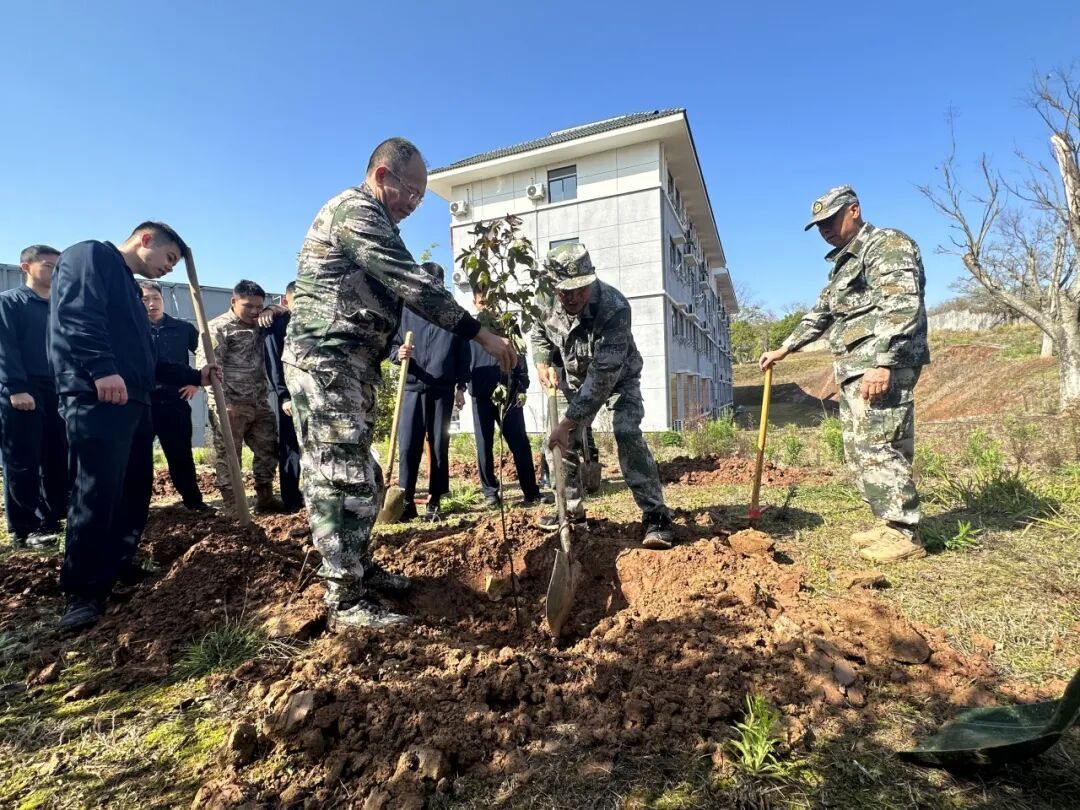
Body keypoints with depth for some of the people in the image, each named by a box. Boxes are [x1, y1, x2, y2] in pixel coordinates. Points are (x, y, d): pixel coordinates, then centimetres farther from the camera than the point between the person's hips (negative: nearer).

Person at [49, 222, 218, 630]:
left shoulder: (131, 289, 27)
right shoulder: (92, 255, 1)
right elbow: (75, 312, -18)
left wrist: (193, 375, 24)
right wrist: (102, 369, -27)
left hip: (133, 401, 10)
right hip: (96, 397, -10)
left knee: (135, 490, 12)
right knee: (97, 493, -8)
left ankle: (117, 564, 26)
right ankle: (83, 591, 1)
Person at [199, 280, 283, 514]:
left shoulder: (259, 326, 16)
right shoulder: (217, 327, -4)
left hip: (260, 404, 7)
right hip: (230, 405, -7)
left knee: (268, 451, 9)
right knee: (228, 456, 1)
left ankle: (265, 497, 20)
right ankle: (232, 505, 8)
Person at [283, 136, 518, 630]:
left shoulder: (369, 220, 24)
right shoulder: (356, 209, -9)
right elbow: (410, 283, -20)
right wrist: (481, 334, -22)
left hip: (349, 363, 11)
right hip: (326, 360, -11)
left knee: (356, 475, 13)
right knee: (342, 477, -11)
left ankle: (357, 568, 25)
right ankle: (347, 601, -5)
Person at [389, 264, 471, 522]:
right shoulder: (406, 312, 9)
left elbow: (463, 353, 8)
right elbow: (391, 344, 11)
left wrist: (461, 387, 4)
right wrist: (398, 353, -12)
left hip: (442, 389, 0)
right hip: (413, 387, 0)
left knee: (439, 446, 4)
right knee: (407, 445, -4)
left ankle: (434, 501, 13)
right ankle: (406, 501, 7)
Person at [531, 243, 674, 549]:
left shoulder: (614, 308, -39)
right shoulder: (546, 301, -22)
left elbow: (604, 376, -41)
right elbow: (539, 334, 3)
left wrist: (567, 422, -43)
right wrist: (543, 363, -18)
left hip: (618, 379, -5)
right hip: (576, 379, 5)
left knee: (627, 435, -24)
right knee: (562, 441, 3)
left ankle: (655, 515, -16)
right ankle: (572, 509, 21)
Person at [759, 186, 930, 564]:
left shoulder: (888, 244, -4)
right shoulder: (843, 262, 25)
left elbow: (902, 306, -17)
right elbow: (820, 314, 32)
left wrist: (882, 363, -26)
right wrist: (783, 350, 29)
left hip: (881, 367, -10)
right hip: (853, 369, 10)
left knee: (877, 447, -11)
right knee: (858, 450, 10)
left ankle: (905, 534, -2)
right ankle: (891, 522, 20)